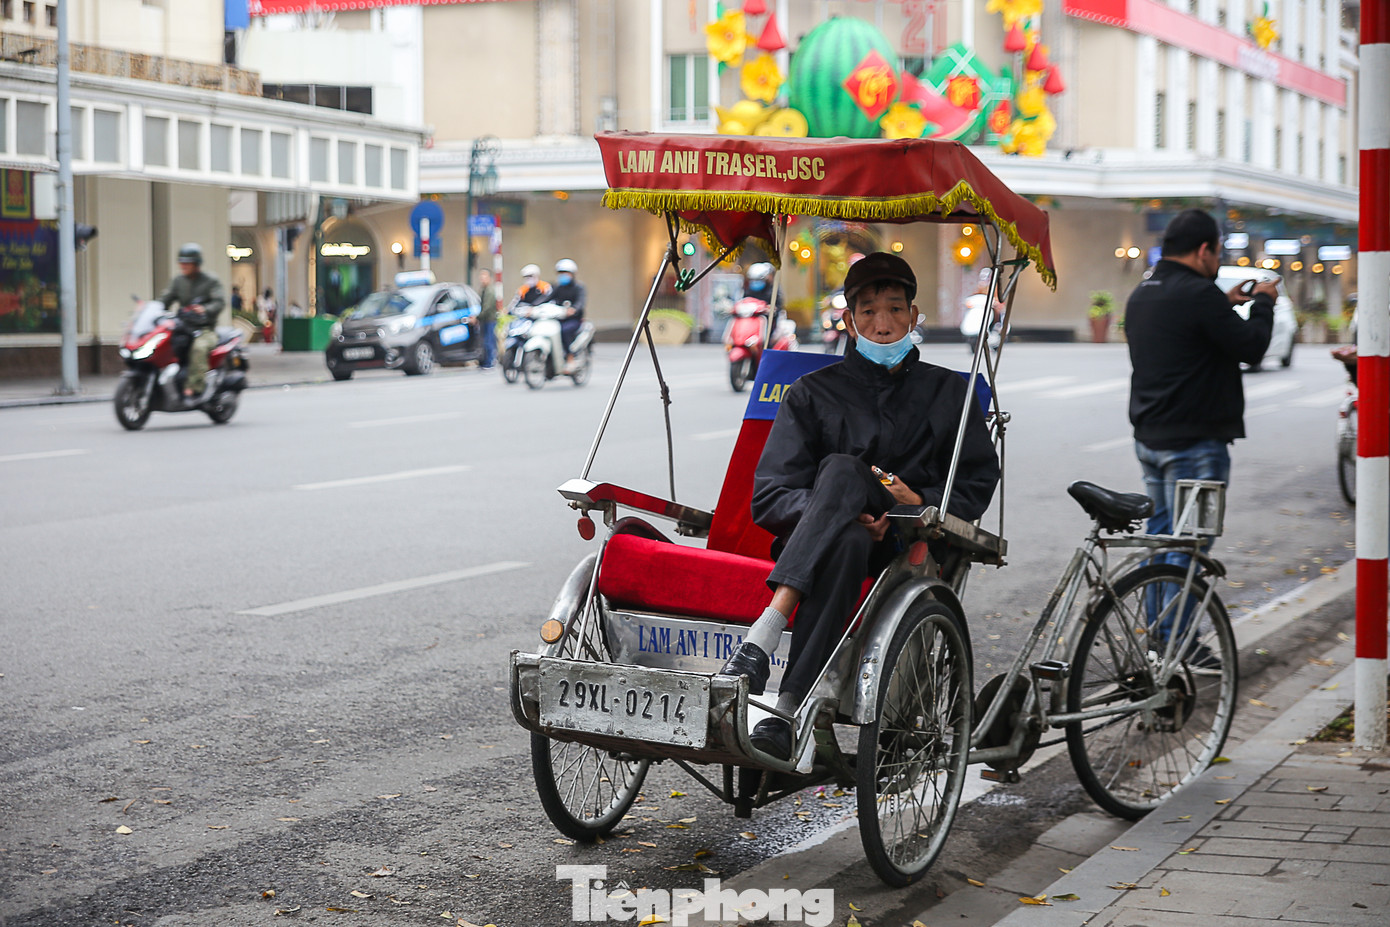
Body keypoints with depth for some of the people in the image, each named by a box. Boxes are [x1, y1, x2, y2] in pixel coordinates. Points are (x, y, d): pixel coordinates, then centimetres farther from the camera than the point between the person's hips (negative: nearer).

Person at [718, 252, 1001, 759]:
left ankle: (760, 640, -49)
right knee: (847, 541, -38)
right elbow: (769, 497, 7)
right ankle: (790, 713, -50)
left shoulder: (947, 391, 20)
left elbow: (976, 488, 13)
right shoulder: (812, 393, 17)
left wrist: (921, 503, -8)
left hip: (911, 548, -1)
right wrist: (839, 512, -13)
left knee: (840, 469, -35)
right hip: (823, 543, 1)